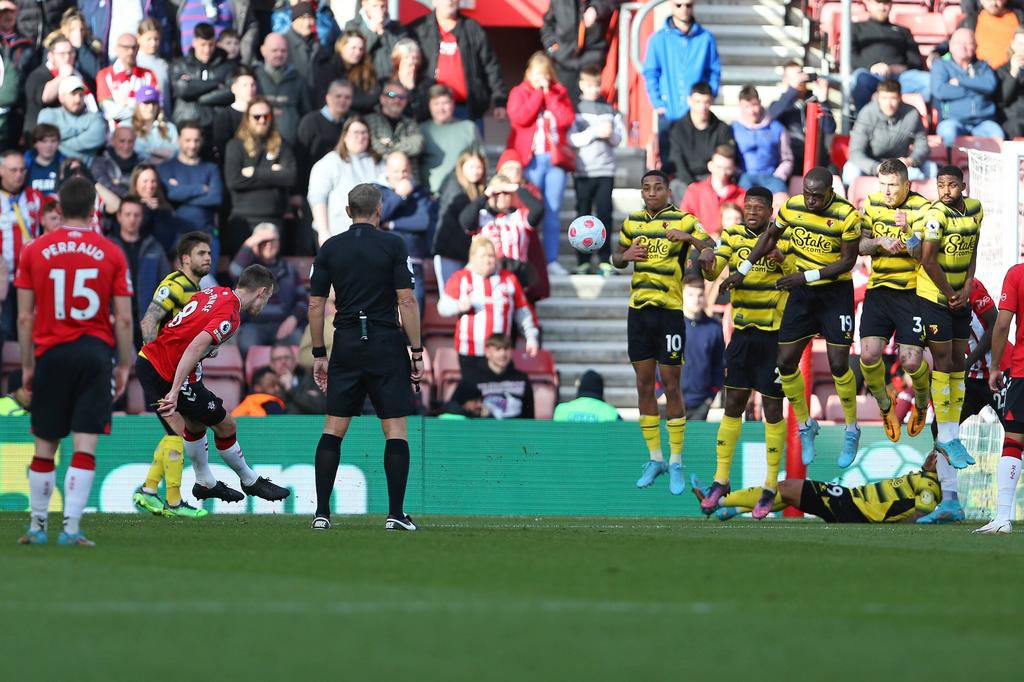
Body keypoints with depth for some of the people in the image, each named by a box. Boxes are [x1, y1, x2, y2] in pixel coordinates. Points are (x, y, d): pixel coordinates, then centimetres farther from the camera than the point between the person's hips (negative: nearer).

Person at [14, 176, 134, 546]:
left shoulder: (34, 251, 2)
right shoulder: (111, 253, 0)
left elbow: (25, 316, 1)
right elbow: (123, 319, -1)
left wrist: (27, 365, 8)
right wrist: (124, 366, 7)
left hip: (50, 353, 1)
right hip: (95, 351, -1)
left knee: (45, 445, 10)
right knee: (85, 445, -2)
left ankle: (37, 526, 17)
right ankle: (72, 527, -8)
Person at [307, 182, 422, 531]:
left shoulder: (330, 248, 5)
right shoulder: (392, 245, -4)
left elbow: (315, 305, 4)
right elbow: (406, 300, -8)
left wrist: (319, 354, 11)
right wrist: (416, 351, -3)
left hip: (346, 345, 3)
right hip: (387, 344, -3)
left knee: (334, 428, 7)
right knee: (395, 428, 1)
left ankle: (322, 512, 2)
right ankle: (396, 513, -4)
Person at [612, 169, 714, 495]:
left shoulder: (683, 221, -5)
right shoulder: (632, 222, 10)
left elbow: (712, 250, -13)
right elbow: (616, 258, 21)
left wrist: (689, 237, -31)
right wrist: (625, 256, -2)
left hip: (670, 311, -5)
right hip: (638, 310, 5)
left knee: (671, 386, -2)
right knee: (644, 385, 8)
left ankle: (676, 463, 4)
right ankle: (655, 458, 18)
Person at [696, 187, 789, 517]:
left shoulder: (783, 239, -8)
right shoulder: (733, 235, 3)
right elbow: (713, 272, -6)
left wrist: (781, 260, -27)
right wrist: (706, 263, -30)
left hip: (774, 333, -4)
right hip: (742, 331, 4)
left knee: (772, 408, 1)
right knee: (733, 403, 6)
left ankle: (770, 487, 9)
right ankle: (720, 480, 13)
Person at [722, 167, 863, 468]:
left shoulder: (847, 216, -20)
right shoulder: (792, 207, -7)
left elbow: (847, 261, -15)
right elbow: (771, 236, 10)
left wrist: (806, 275, -22)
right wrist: (742, 270, 6)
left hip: (836, 293, -4)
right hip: (802, 291, 4)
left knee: (838, 364, -6)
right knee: (786, 363, 2)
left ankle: (852, 431, 13)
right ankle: (805, 426, 21)